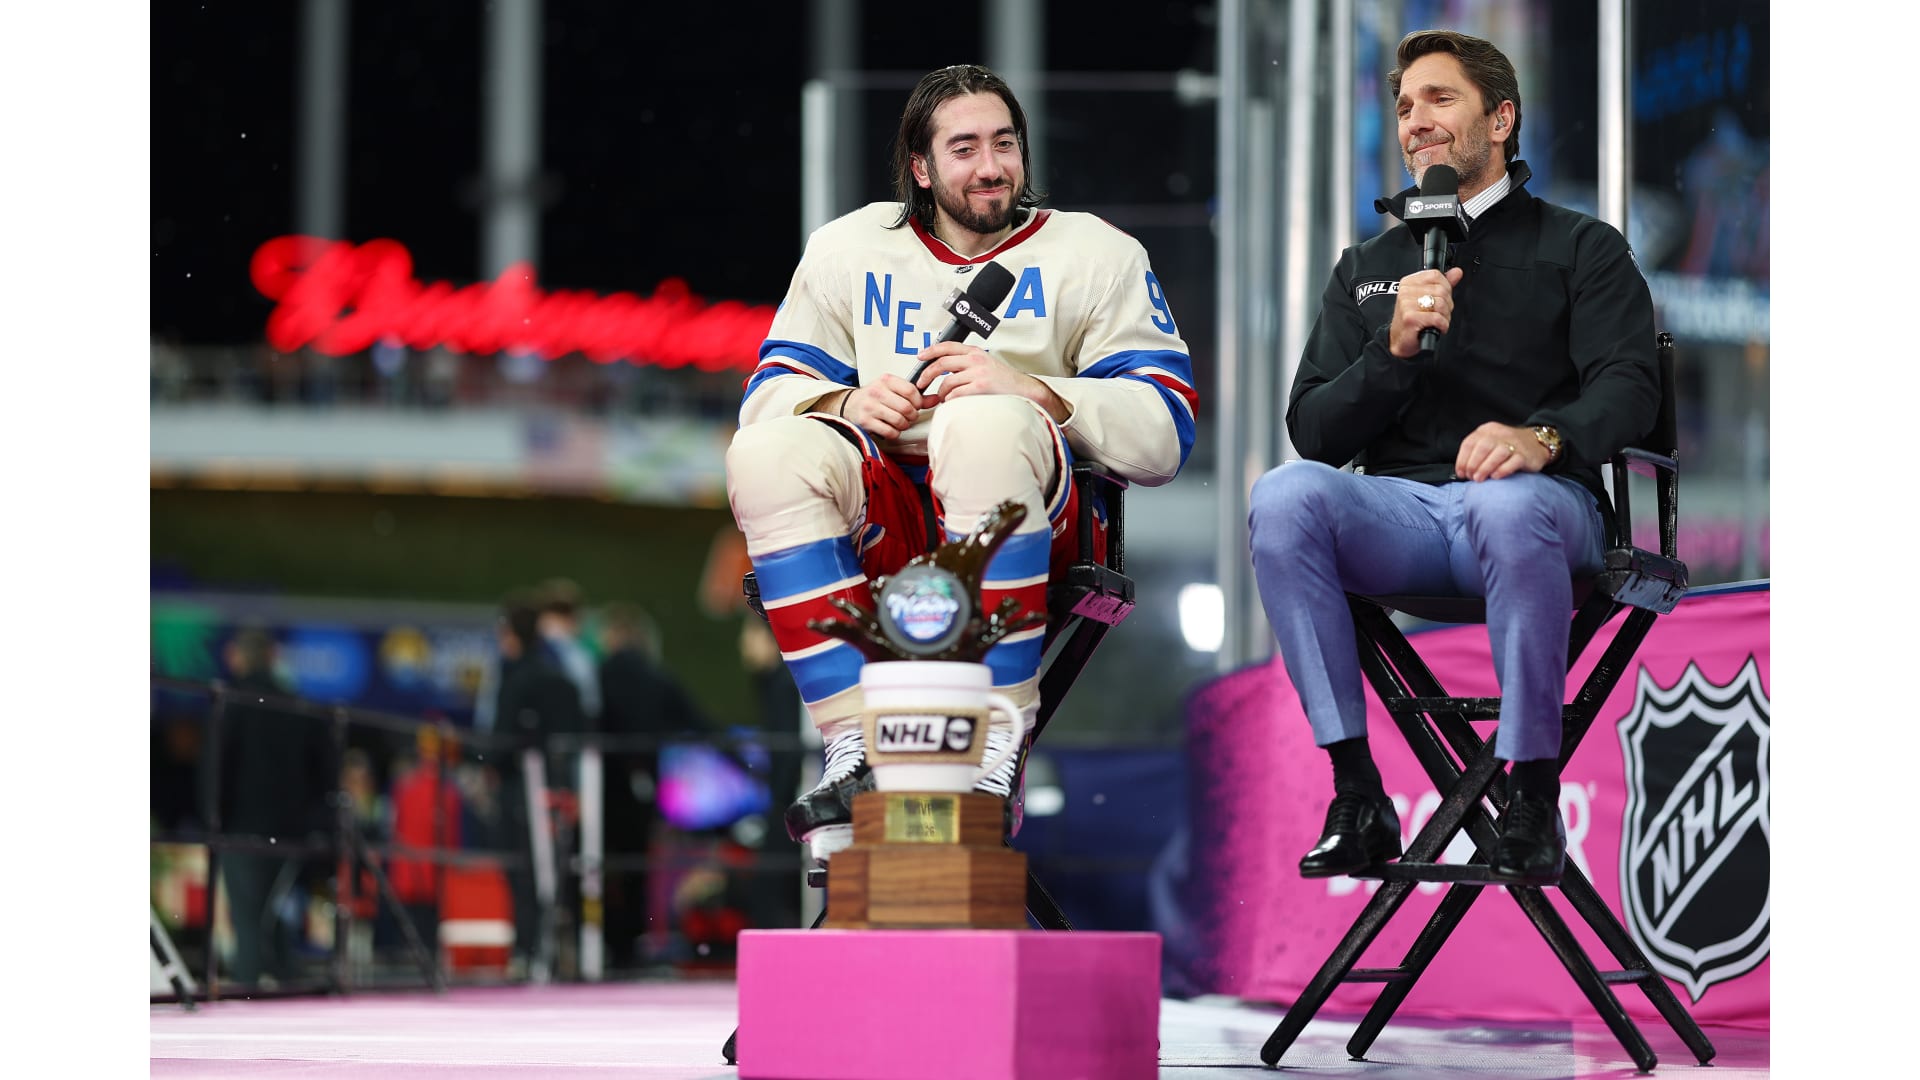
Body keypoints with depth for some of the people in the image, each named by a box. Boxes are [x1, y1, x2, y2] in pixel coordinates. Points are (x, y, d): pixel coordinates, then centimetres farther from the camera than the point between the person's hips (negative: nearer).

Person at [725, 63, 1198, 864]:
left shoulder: (1096, 255, 10)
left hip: (1030, 524, -3)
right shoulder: (847, 250, 18)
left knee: (985, 424, -37)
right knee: (764, 455, -28)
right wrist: (847, 404, -10)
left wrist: (1031, 392, -17)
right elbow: (769, 395, 13)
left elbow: (1165, 435, -1)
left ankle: (995, 759, -37)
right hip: (882, 525, 3)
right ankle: (856, 753, -32)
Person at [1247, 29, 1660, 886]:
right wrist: (1395, 349, -4)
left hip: (1543, 499, -3)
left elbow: (1627, 384, -3)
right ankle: (1357, 797, -28)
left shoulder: (1581, 248, 15)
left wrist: (1543, 437, -26)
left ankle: (1533, 805, -29)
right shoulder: (1365, 268, 25)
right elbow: (1313, 431, 15)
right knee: (1284, 496, -31)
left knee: (1510, 507, -41)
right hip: (1398, 507, 3)